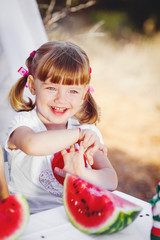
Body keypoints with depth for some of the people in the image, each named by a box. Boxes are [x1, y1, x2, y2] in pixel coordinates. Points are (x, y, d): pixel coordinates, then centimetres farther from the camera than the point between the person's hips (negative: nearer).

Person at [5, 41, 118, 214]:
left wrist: (82, 173, -23)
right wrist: (78, 134, -25)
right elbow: (31, 145, -33)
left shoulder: (88, 131, 4)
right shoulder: (23, 123, -7)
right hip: (30, 217, -3)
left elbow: (111, 181, -5)